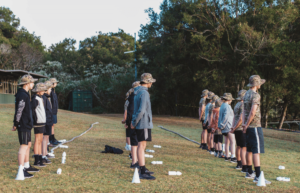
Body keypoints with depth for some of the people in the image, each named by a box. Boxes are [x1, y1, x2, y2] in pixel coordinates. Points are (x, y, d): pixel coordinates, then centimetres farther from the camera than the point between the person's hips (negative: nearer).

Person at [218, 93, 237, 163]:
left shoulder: (222, 106, 17)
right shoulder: (227, 106, -14)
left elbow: (220, 117, 18)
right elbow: (226, 116, -21)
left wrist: (220, 125, 15)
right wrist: (222, 125, -15)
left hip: (225, 128, 10)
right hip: (228, 126, -10)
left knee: (227, 142, 14)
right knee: (233, 142, -11)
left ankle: (227, 157, 18)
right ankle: (233, 157, -16)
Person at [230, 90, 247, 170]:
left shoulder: (237, 105, 15)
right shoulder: (243, 105, -15)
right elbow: (241, 119, -20)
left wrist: (233, 127, 13)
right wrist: (234, 128, -13)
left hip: (237, 129, 10)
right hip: (242, 129, -10)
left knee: (239, 146, 18)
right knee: (244, 147, -10)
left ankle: (239, 164, 29)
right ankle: (244, 166, -13)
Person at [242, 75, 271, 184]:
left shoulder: (247, 94, 12)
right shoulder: (256, 95, -15)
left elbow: (244, 111, 11)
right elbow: (253, 112, -22)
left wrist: (244, 124, 6)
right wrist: (246, 125, -14)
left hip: (248, 126, 9)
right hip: (255, 126, -9)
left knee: (249, 150, 15)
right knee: (257, 151, -10)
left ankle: (249, 173, 24)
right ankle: (258, 176, -12)